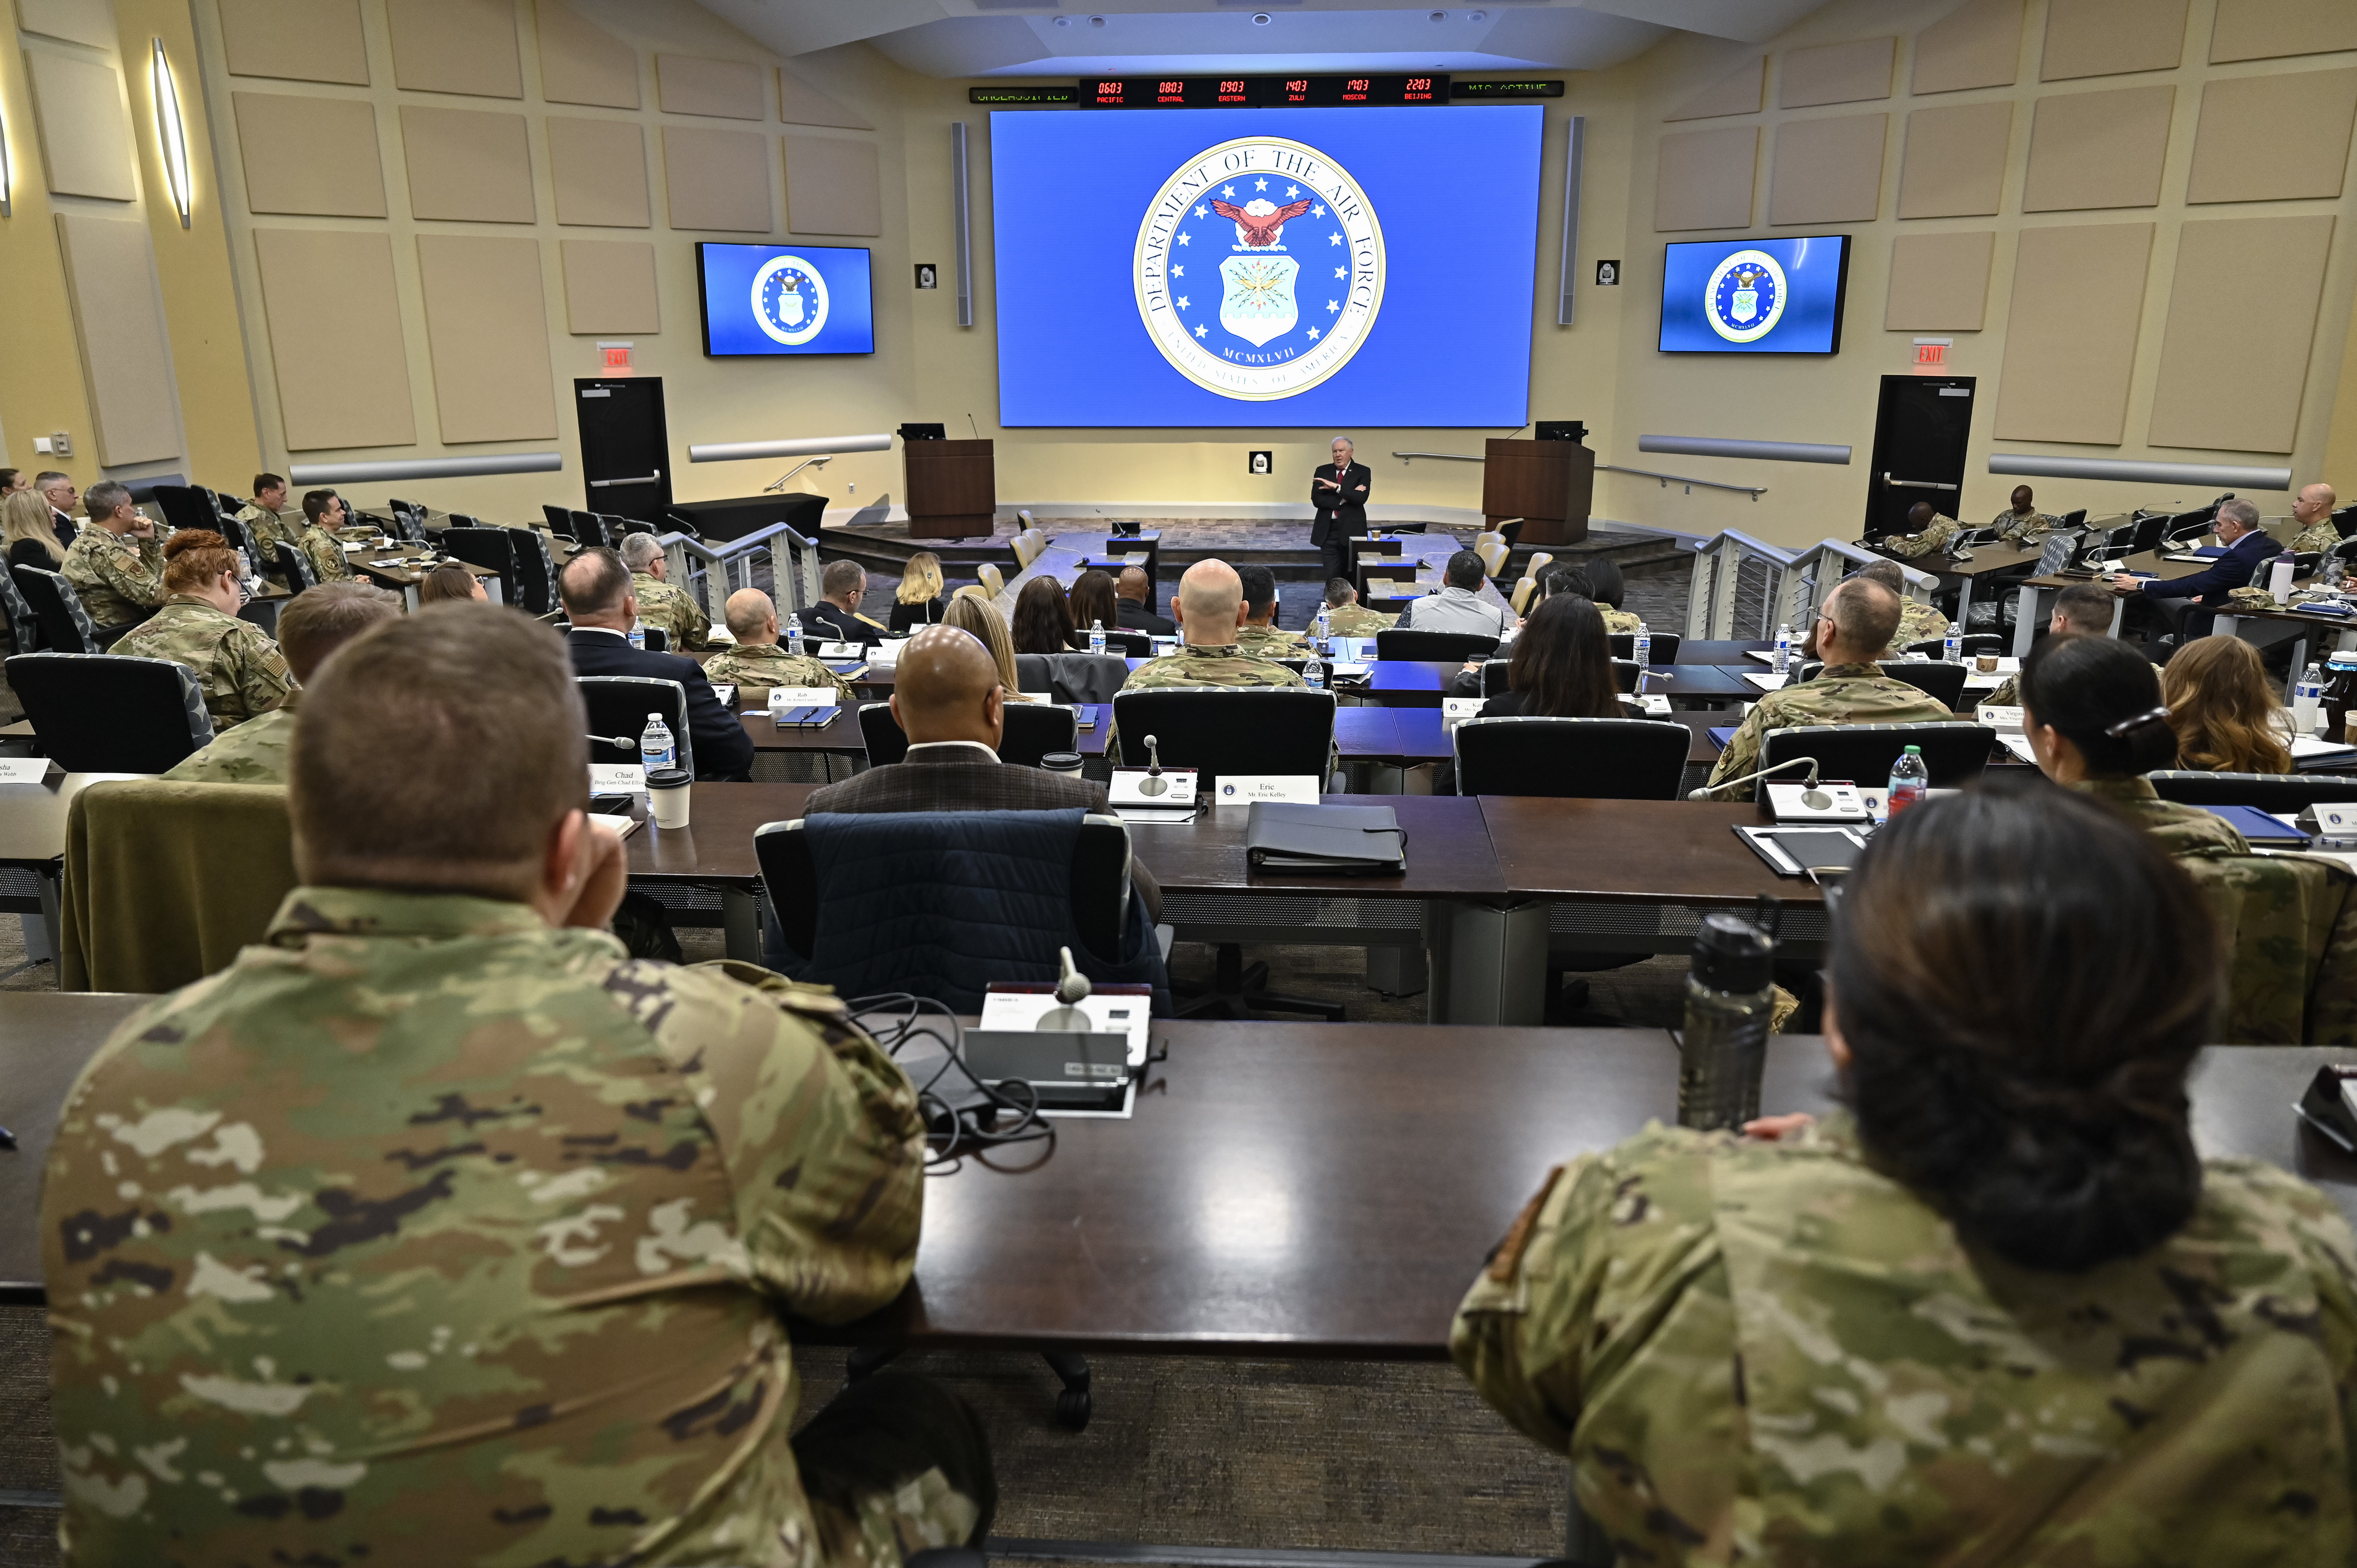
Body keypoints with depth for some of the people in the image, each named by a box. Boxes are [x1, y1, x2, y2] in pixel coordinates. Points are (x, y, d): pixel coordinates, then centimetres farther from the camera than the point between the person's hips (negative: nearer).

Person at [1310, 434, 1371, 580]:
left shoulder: (1363, 472, 3)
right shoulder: (1322, 471, 9)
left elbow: (1361, 498, -14)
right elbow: (1316, 500, -4)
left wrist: (1336, 487, -19)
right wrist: (1343, 499, -13)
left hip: (1352, 531, -2)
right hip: (1328, 531, 2)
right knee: (1331, 576, -1)